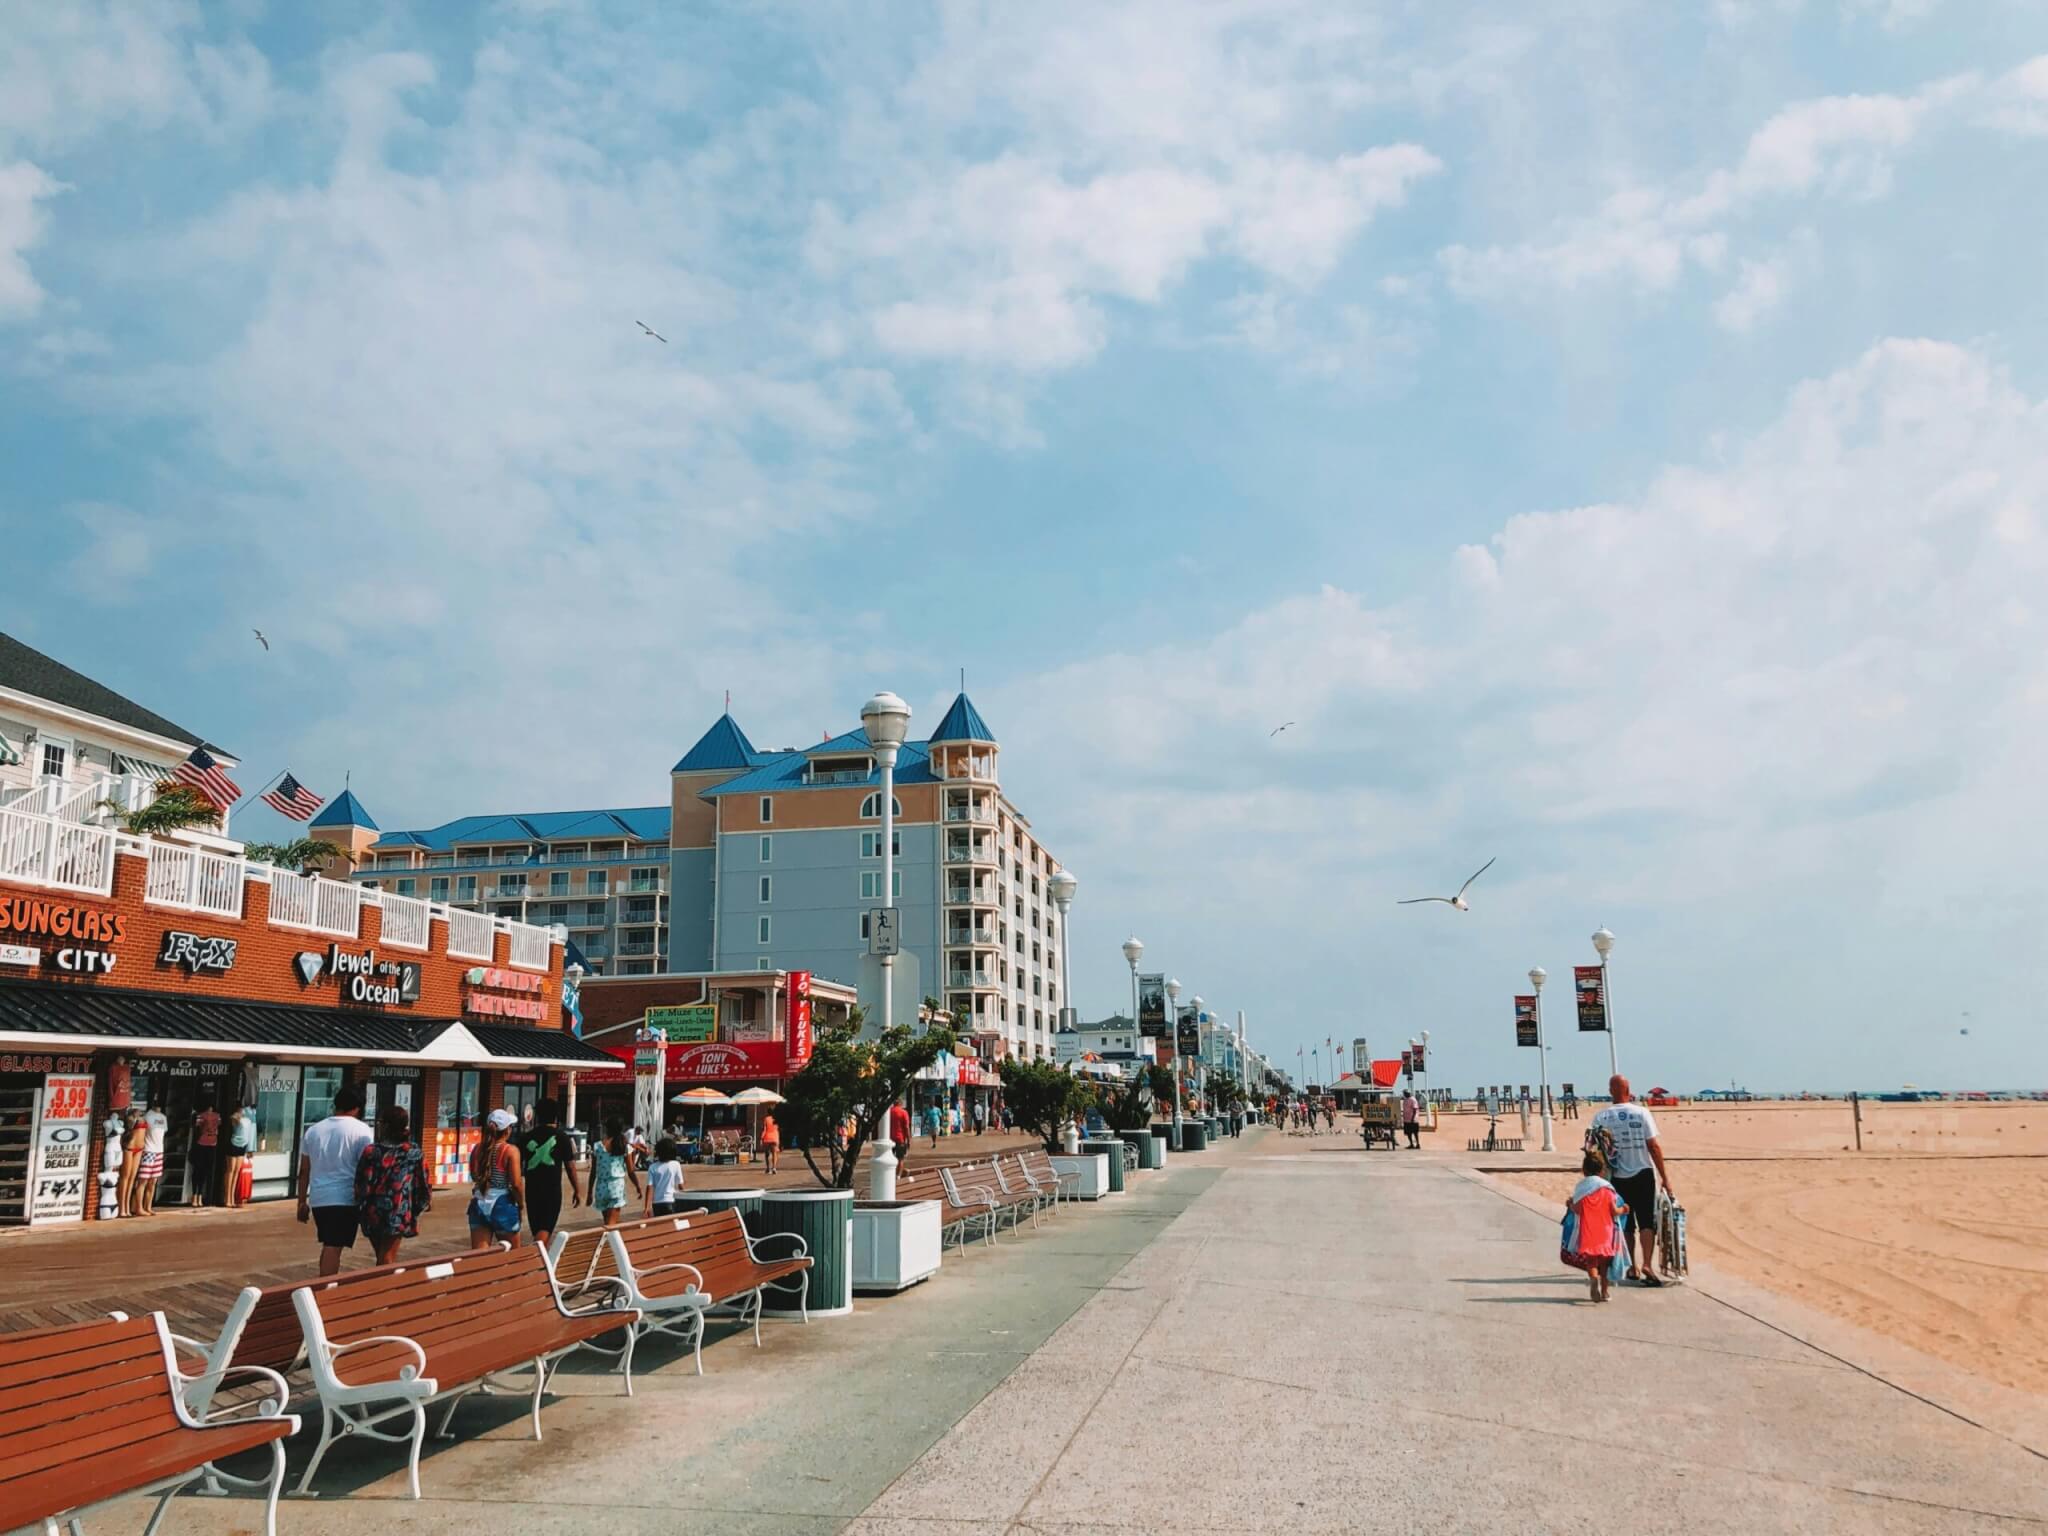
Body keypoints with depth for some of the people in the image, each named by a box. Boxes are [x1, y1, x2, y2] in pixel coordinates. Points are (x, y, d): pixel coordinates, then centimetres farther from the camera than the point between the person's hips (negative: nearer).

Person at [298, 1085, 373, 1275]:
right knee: (333, 1247, -4)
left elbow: (304, 1171, 12)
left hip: (318, 1198, 5)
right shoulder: (360, 1130, -5)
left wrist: (302, 1202, 18)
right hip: (345, 1198, -5)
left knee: (328, 1245, 19)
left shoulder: (313, 1130, 10)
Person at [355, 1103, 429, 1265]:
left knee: (382, 1258, 19)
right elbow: (422, 1185, 1)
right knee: (388, 1260, 3)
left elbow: (360, 1184, -5)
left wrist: (360, 1208, 6)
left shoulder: (370, 1151, -5)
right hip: (398, 1214, -1)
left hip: (372, 1213, 1)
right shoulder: (415, 1154, -3)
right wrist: (427, 1200, 20)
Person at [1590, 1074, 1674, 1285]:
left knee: (1626, 1225, 14)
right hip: (1643, 1173, -2)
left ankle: (1633, 1268, 20)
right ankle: (1647, 1264, -15)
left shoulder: (1601, 1118, -4)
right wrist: (1664, 1176, -1)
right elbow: (1654, 1146, -8)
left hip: (1617, 1178, 2)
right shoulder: (1641, 1113, -7)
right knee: (1647, 1222, 1)